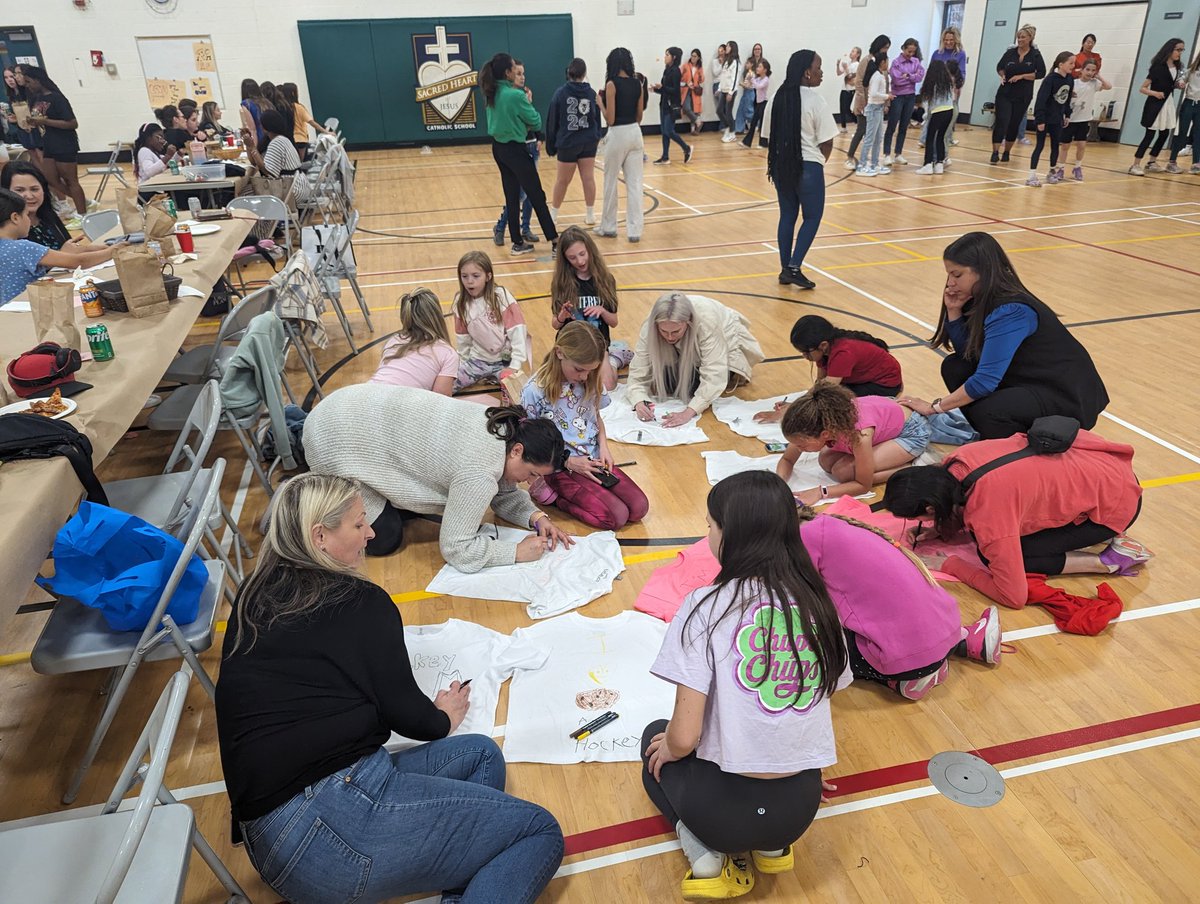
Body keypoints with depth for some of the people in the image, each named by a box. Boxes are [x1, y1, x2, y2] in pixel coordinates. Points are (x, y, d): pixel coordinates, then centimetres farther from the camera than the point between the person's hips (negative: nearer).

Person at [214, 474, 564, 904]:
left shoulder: (252, 599, 13)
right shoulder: (360, 602, -8)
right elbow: (404, 713, -2)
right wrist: (444, 716, 20)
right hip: (338, 810, -8)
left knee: (479, 754, 17)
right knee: (541, 832, -2)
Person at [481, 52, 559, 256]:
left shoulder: (491, 94, 5)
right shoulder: (515, 95, -19)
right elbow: (536, 123, -9)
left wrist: (523, 125, 5)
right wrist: (528, 103, 5)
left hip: (498, 148, 7)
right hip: (515, 149, -7)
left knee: (512, 196, 12)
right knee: (537, 196, 0)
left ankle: (517, 242, 15)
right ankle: (554, 239, 4)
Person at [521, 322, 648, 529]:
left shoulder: (589, 382, -2)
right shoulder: (533, 392, -19)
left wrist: (603, 445, -4)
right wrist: (569, 462, -15)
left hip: (594, 460, 6)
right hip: (561, 468, -6)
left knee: (639, 508, -9)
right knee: (616, 517, -19)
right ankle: (551, 493, 0)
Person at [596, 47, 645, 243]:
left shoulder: (612, 84, -11)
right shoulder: (637, 83, 5)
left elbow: (610, 119, -13)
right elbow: (639, 116, 10)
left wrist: (600, 103, 0)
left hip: (618, 135, -5)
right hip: (635, 133, 5)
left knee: (611, 182, 9)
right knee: (635, 183, 4)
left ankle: (608, 227, 20)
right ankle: (634, 230, 4)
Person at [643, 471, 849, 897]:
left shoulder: (707, 605, -18)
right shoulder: (817, 603, -2)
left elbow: (684, 737, -17)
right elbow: (824, 701, 8)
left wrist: (667, 749, 5)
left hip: (725, 805, -5)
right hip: (801, 806, 5)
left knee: (656, 738, 27)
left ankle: (706, 854, 6)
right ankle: (771, 845, 16)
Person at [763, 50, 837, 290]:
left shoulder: (778, 97, 4)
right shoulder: (815, 100, -12)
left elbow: (770, 135, 7)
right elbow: (826, 142, -11)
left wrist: (780, 158, 16)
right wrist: (819, 162, 8)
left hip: (781, 165, 6)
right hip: (808, 166, -6)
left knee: (787, 215, 14)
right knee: (812, 217, 7)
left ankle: (785, 270, 16)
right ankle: (794, 268, -1)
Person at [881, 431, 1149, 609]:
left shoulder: (989, 515, -35)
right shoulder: (955, 462, -16)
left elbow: (1013, 597, -26)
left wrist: (950, 565, -19)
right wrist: (935, 529, -7)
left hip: (1115, 501, -7)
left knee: (1001, 557, -12)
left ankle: (1110, 560, -5)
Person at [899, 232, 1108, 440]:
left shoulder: (1010, 311, -28)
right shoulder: (982, 298, -2)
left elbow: (985, 380, -31)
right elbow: (966, 353, 3)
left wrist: (935, 407, -22)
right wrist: (953, 310, -9)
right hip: (1028, 379, 9)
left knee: (988, 412, -32)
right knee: (954, 367, -3)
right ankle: (991, 440, 7)